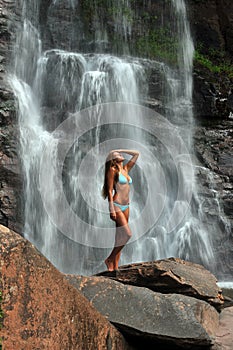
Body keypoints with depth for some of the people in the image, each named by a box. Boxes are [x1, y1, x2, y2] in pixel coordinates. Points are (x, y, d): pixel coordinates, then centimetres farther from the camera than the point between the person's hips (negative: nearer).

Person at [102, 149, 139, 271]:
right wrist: (112, 210, -16)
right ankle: (110, 259, -1)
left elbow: (136, 154, 22)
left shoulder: (126, 169, 14)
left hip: (126, 206, 7)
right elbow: (109, 191, -9)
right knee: (127, 234, -15)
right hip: (116, 205, -7)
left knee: (120, 237, 5)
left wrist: (121, 150, 17)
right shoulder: (112, 170, -4)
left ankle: (115, 267, 9)